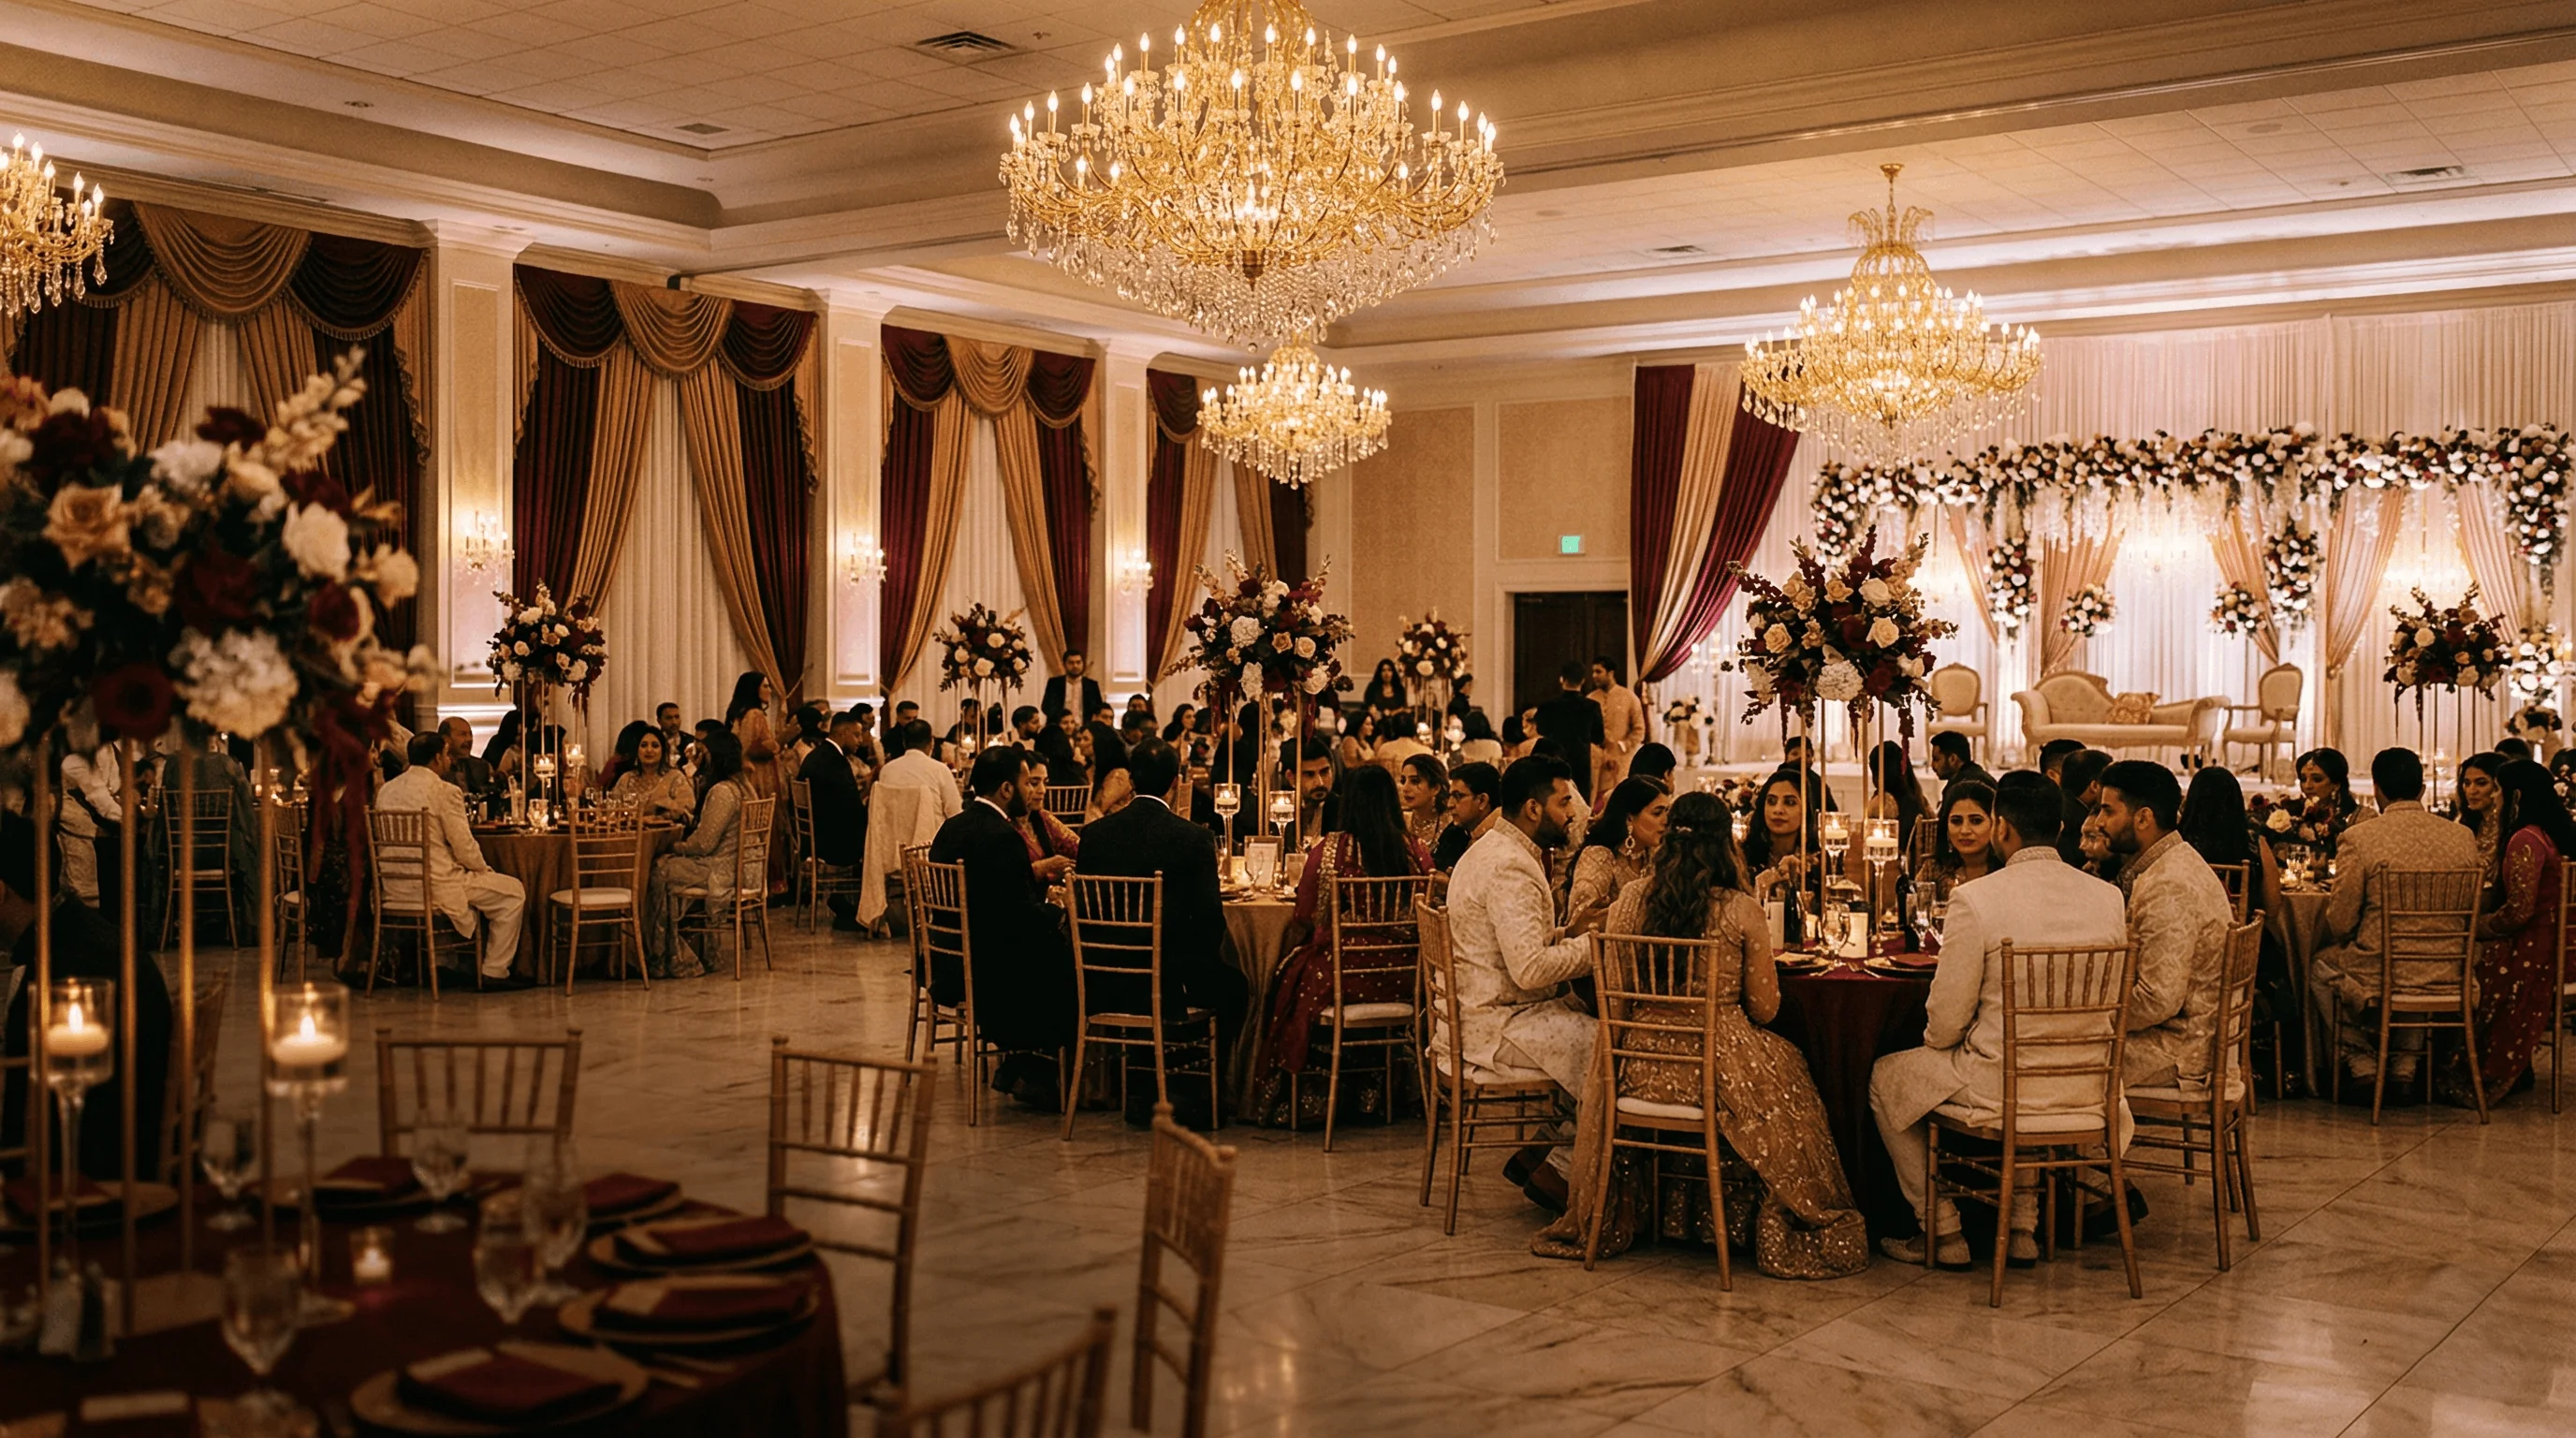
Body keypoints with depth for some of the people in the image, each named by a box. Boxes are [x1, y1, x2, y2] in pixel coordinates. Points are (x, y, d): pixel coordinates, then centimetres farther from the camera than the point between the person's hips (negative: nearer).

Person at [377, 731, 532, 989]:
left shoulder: (386, 790, 9)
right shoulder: (445, 791, -14)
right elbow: (465, 849, -14)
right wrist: (485, 871, 7)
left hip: (396, 889, 9)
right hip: (434, 887, -9)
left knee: (471, 881, 34)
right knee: (514, 892, 6)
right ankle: (494, 972, 7)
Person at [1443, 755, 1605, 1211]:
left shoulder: (1492, 850, 15)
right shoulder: (1509, 868, -19)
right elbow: (1531, 968, -27)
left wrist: (1566, 932, 6)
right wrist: (1590, 945, -14)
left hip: (1483, 1010, 11)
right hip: (1493, 1024, -11)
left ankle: (1537, 1154, 11)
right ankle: (1561, 1170, -3)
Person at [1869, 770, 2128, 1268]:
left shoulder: (1976, 899, -18)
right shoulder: (2109, 898, -2)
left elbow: (1945, 1022, -13)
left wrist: (1937, 1039, 10)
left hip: (2002, 1086, -6)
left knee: (1885, 1077, 19)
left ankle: (1942, 1231, 24)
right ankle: (2022, 1228, 37)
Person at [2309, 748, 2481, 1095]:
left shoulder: (2358, 838, -15)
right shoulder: (2463, 837, -2)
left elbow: (2340, 923, -9)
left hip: (2379, 975, -4)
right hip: (2445, 974, 4)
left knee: (2319, 964, 28)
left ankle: (2361, 1060, 27)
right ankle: (2404, 1063, 36)